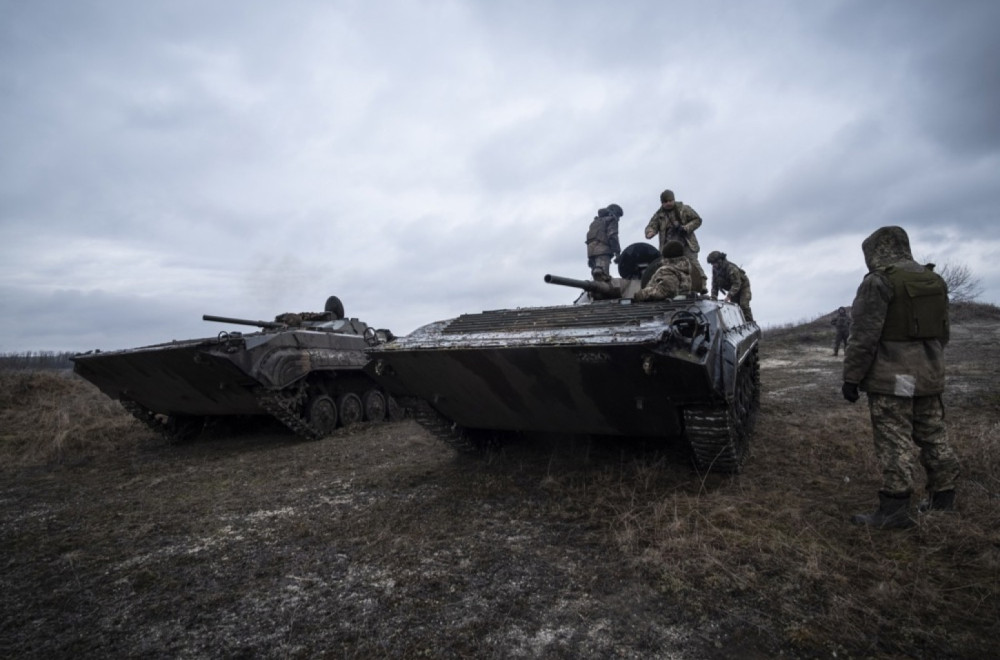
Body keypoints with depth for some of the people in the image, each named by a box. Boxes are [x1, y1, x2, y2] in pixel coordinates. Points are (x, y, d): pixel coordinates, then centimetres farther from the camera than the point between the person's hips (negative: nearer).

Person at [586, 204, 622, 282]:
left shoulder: (595, 221, 32)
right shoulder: (611, 220, 8)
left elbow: (590, 238, 26)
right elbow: (612, 236, -9)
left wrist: (590, 258, 22)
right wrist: (617, 253, -13)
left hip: (591, 250, 7)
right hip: (603, 250, -7)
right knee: (602, 276, -20)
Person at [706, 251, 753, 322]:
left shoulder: (731, 268, -33)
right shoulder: (715, 269, -10)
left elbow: (737, 284, -36)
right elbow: (715, 284, -4)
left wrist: (729, 295, -44)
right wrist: (713, 297, -13)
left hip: (743, 286, -7)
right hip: (733, 288, 7)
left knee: (744, 305, -19)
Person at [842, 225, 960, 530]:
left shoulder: (878, 282, -14)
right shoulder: (934, 280, 12)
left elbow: (863, 337, -18)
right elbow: (942, 333, 19)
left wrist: (851, 377, -13)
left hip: (891, 379, -8)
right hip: (930, 376, 8)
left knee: (895, 444, -5)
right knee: (934, 437, 17)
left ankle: (894, 509, 0)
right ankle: (943, 501, 27)